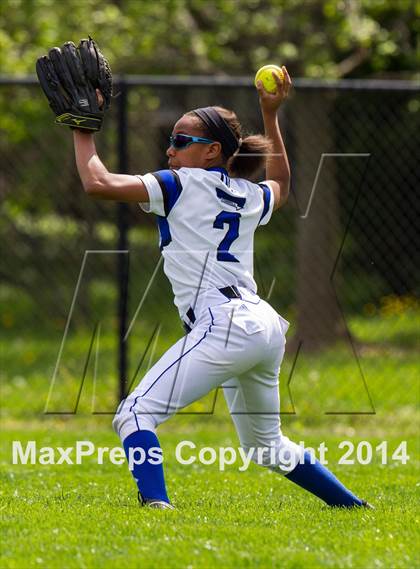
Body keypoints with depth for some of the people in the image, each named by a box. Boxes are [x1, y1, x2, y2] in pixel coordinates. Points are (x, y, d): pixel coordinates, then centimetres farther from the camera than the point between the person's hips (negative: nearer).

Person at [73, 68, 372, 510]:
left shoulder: (182, 185, -2)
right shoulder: (250, 195, 18)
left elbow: (97, 183, -8)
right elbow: (280, 184, 45)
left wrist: (83, 130, 7)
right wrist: (270, 115, 46)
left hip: (224, 327, -9)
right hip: (265, 328, 9)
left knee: (135, 415, -16)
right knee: (266, 446, 26)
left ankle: (156, 503, -37)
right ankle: (353, 507, 31)